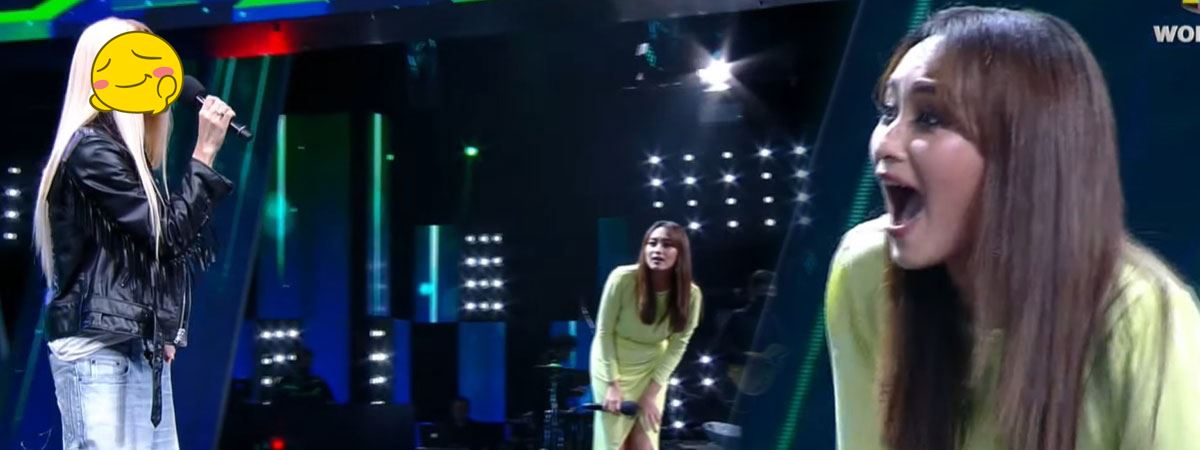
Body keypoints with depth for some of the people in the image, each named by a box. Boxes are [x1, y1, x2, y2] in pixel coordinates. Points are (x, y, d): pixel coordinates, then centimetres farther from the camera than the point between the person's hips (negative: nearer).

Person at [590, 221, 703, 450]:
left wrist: (652, 392, -11)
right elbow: (604, 332, -16)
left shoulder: (691, 294, -19)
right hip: (613, 363, -2)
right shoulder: (623, 278, -27)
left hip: (652, 367, 2)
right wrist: (613, 384, -16)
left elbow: (677, 346, -9)